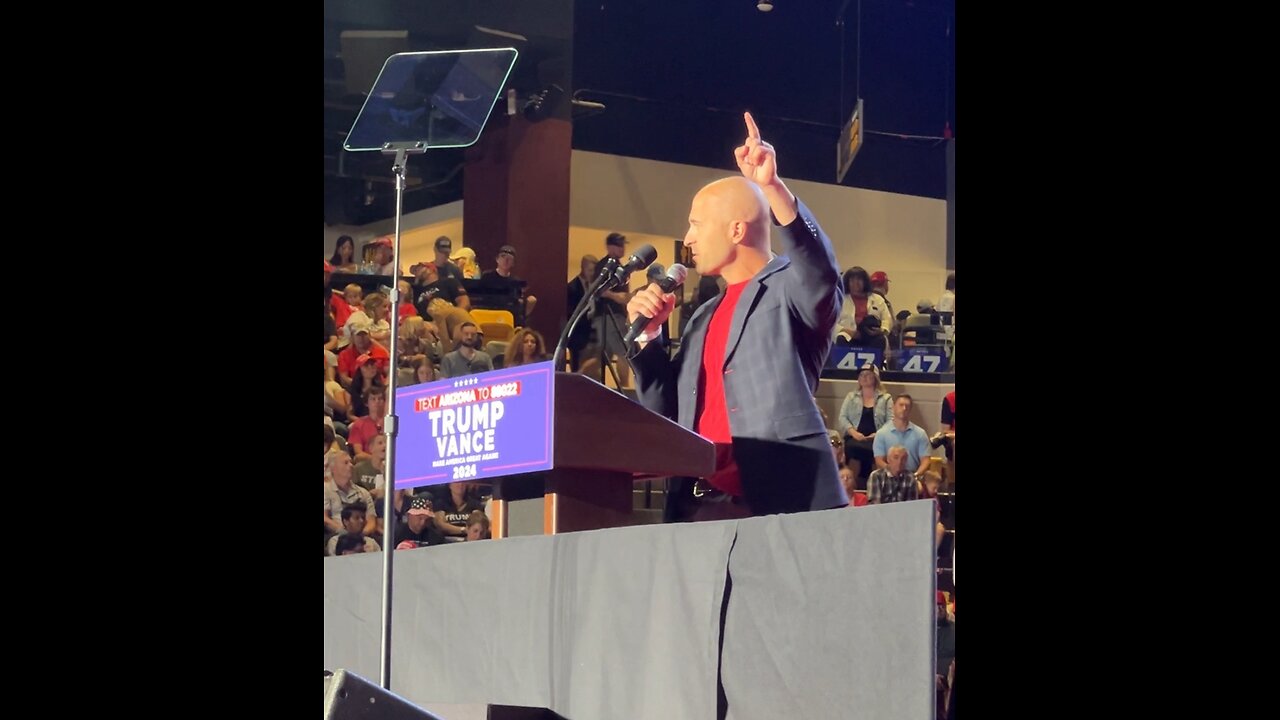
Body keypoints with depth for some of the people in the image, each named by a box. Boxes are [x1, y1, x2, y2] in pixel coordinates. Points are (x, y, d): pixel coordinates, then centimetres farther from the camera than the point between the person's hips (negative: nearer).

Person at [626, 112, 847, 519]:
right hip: (696, 506, 7)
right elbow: (667, 414, 24)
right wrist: (647, 338, 10)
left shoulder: (788, 288, 2)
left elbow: (820, 271, -22)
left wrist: (772, 187, -32)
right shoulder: (705, 317, 25)